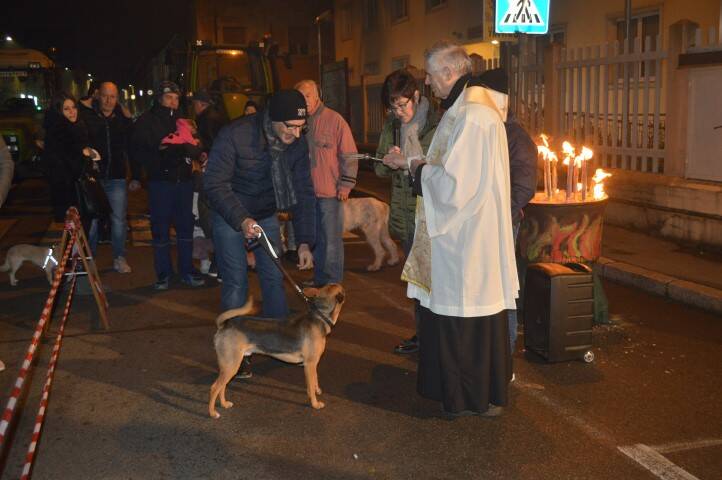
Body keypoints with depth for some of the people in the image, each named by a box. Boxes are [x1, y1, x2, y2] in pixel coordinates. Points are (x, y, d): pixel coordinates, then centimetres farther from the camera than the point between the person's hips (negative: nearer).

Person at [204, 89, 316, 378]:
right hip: (229, 214, -4)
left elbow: (304, 193, -8)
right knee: (235, 282, -5)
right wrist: (241, 220, -37)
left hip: (266, 214, 4)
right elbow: (215, 184, -24)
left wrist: (305, 242, -14)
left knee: (274, 278, 4)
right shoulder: (235, 135, -28)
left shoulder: (298, 143, -14)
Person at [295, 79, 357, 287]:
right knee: (315, 240, 13)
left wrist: (345, 184, -9)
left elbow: (349, 155, -5)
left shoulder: (334, 120, -6)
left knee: (331, 241, 0)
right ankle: (319, 281, 24)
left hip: (330, 192, -5)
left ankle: (333, 284, 9)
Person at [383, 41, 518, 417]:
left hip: (467, 242, -10)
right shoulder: (464, 108, 11)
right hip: (461, 236, 10)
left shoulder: (471, 118, -22)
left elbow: (453, 187, -26)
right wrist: (410, 163, 19)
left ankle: (474, 399, 20)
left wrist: (421, 168, -11)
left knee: (467, 320, 3)